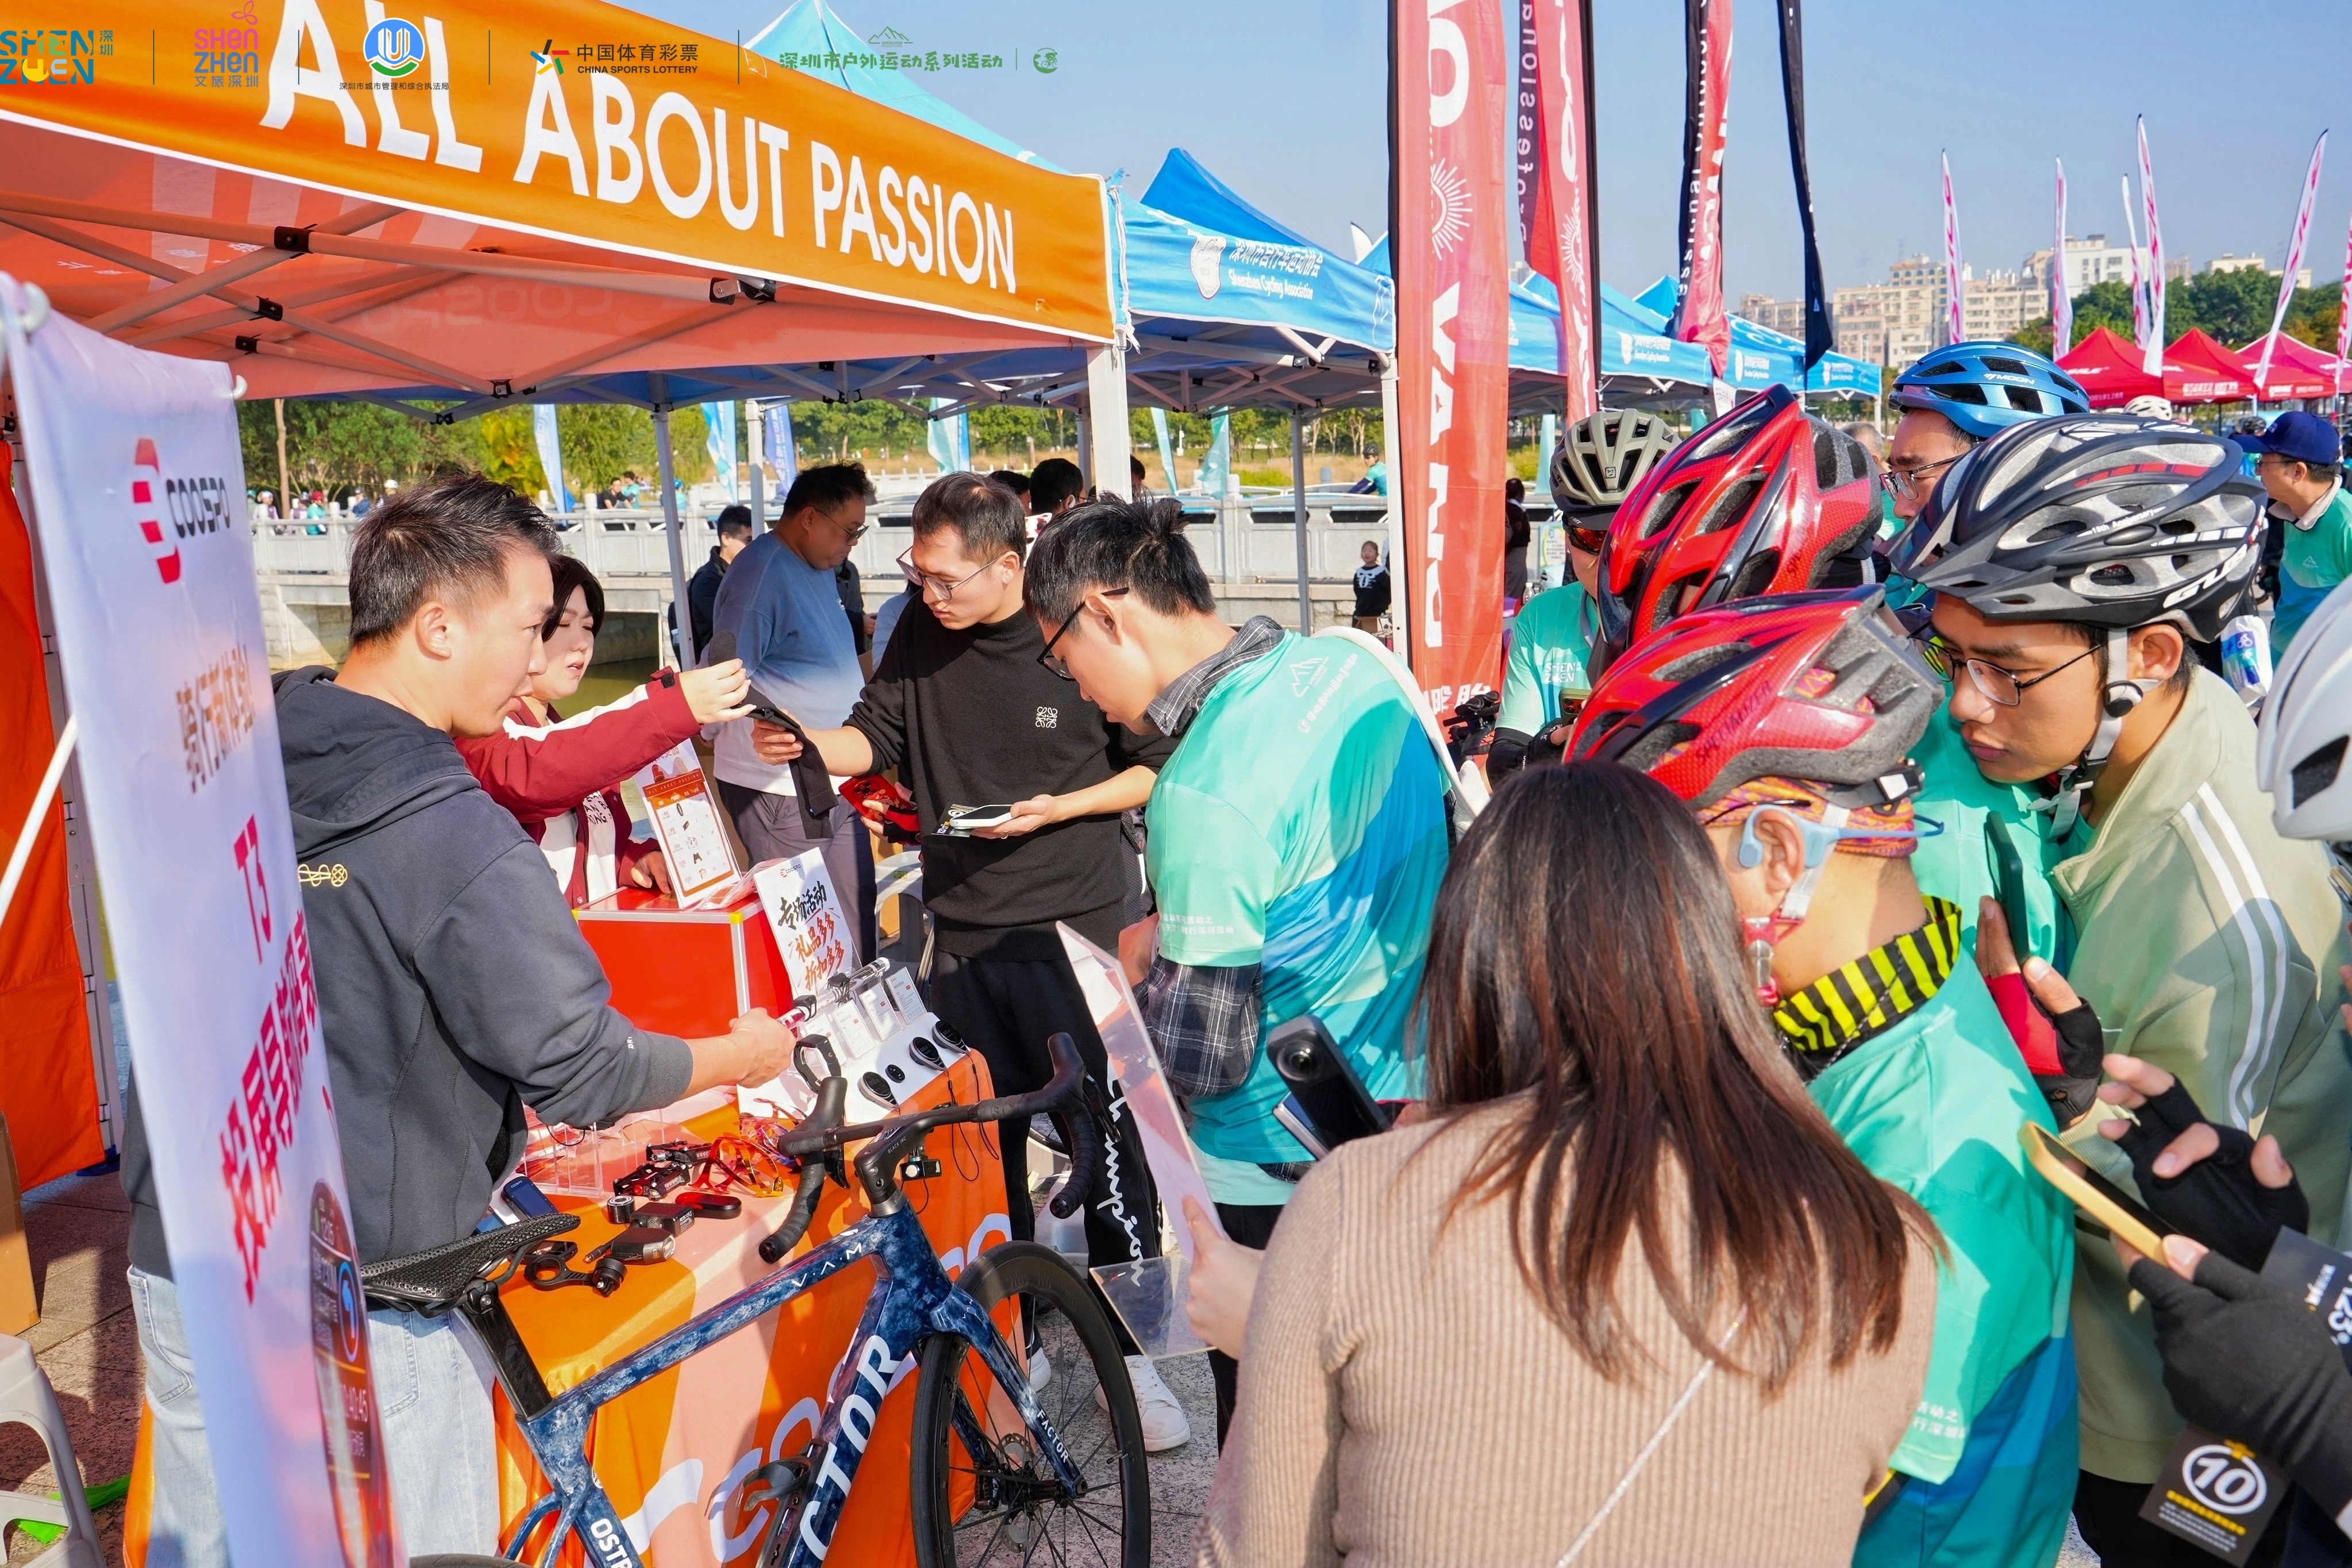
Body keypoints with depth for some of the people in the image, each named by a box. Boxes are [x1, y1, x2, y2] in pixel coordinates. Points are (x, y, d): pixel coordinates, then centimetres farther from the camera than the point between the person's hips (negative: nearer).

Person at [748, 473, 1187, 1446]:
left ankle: (1130, 1352, 16)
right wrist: (806, 743, -9)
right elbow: (875, 740, 10)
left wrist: (1060, 808, -15)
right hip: (963, 935, 5)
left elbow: (1156, 770, -3)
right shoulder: (924, 633, 3)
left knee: (1108, 1139, -1)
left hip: (1075, 931, -4)